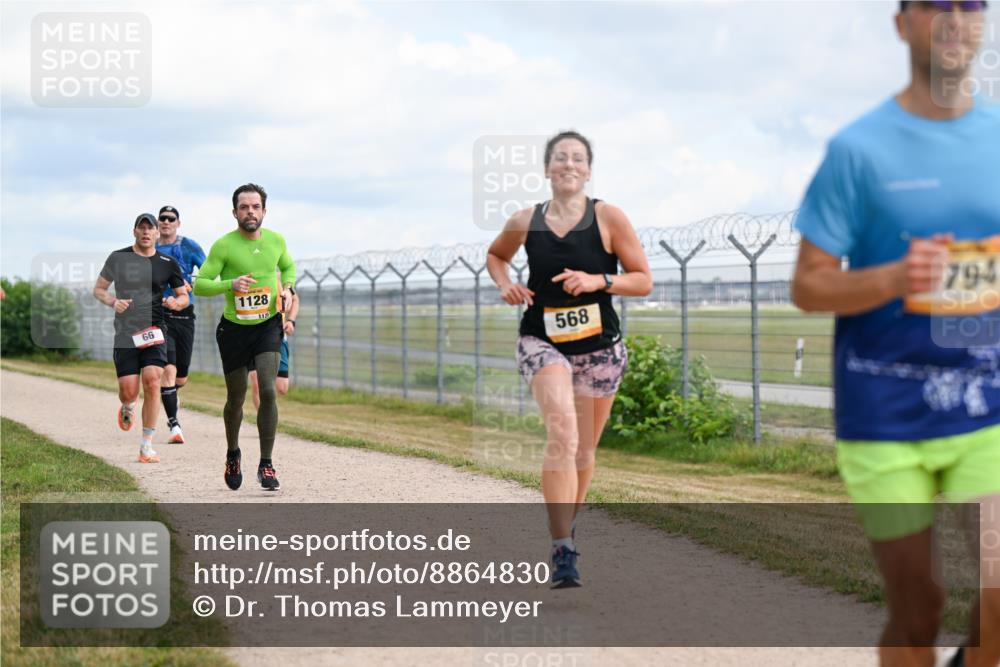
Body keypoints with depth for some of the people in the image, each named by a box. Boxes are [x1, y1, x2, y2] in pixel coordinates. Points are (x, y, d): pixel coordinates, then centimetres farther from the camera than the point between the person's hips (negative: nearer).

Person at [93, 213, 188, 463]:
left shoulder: (168, 263, 7)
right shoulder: (118, 258, 6)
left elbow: (184, 297, 15)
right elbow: (98, 289, 13)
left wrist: (175, 302, -9)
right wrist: (113, 302, -8)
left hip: (154, 331, 0)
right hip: (125, 333, 0)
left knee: (152, 382, -19)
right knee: (128, 392, -7)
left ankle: (146, 446, -10)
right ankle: (128, 409, 34)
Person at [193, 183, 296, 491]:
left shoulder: (276, 241, -1)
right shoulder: (223, 246, -12)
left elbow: (288, 267, 21)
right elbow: (199, 285, -12)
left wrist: (287, 288, 0)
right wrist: (230, 284, -29)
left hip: (268, 325, 1)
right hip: (234, 329, -1)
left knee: (268, 392, -16)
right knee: (236, 399, 10)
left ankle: (266, 465, -9)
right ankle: (232, 455, 38)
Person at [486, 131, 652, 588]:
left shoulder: (608, 218, -6)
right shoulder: (525, 223, -1)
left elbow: (643, 280, -3)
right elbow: (495, 255, 20)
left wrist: (598, 280, -19)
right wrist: (504, 284, 0)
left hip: (599, 348, 1)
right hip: (542, 342, -1)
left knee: (583, 451, 14)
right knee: (562, 431, -26)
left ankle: (566, 526, 43)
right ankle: (563, 551, -28)